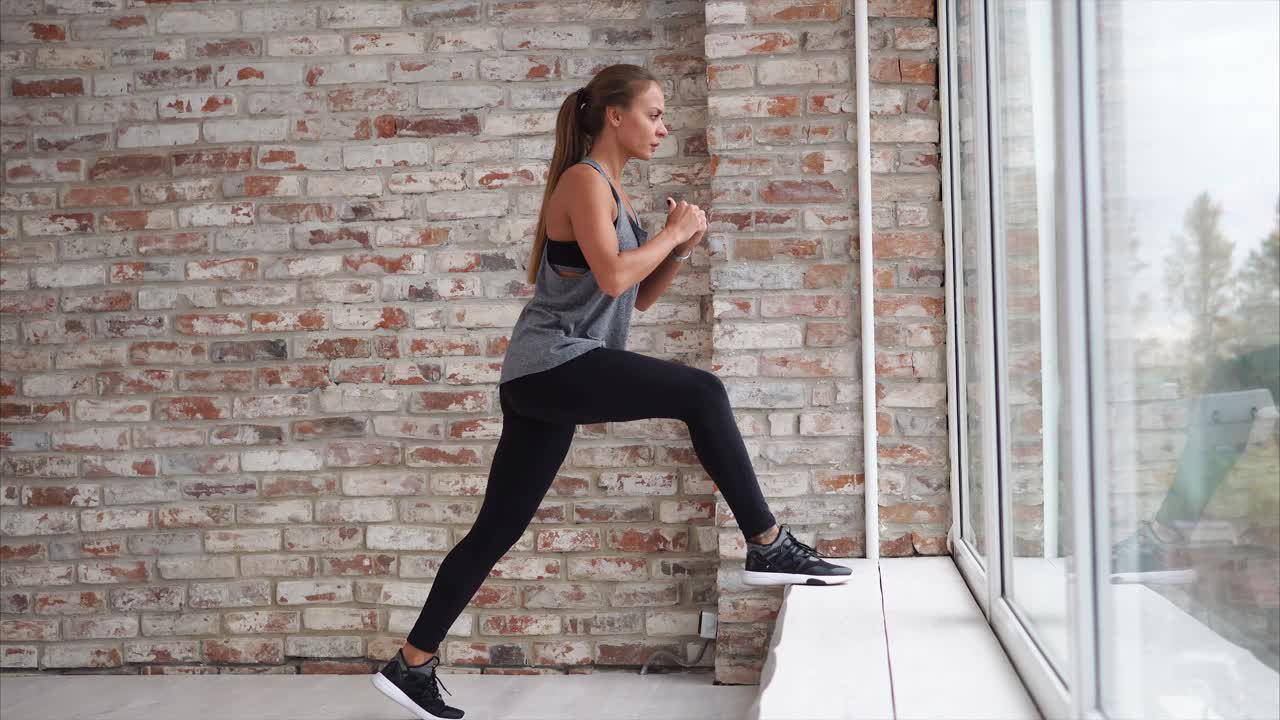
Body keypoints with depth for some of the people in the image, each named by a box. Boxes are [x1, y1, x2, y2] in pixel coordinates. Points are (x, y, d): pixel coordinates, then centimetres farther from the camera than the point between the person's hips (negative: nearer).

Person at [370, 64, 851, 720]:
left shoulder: (611, 189, 20)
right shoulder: (583, 180, -7)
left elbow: (639, 296, 21)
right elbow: (612, 277, -21)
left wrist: (679, 248, 6)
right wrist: (671, 232, -8)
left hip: (548, 379, 10)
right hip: (551, 363, -10)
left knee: (497, 530, 10)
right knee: (701, 394, -18)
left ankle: (411, 665, 17)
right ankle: (767, 546, -12)